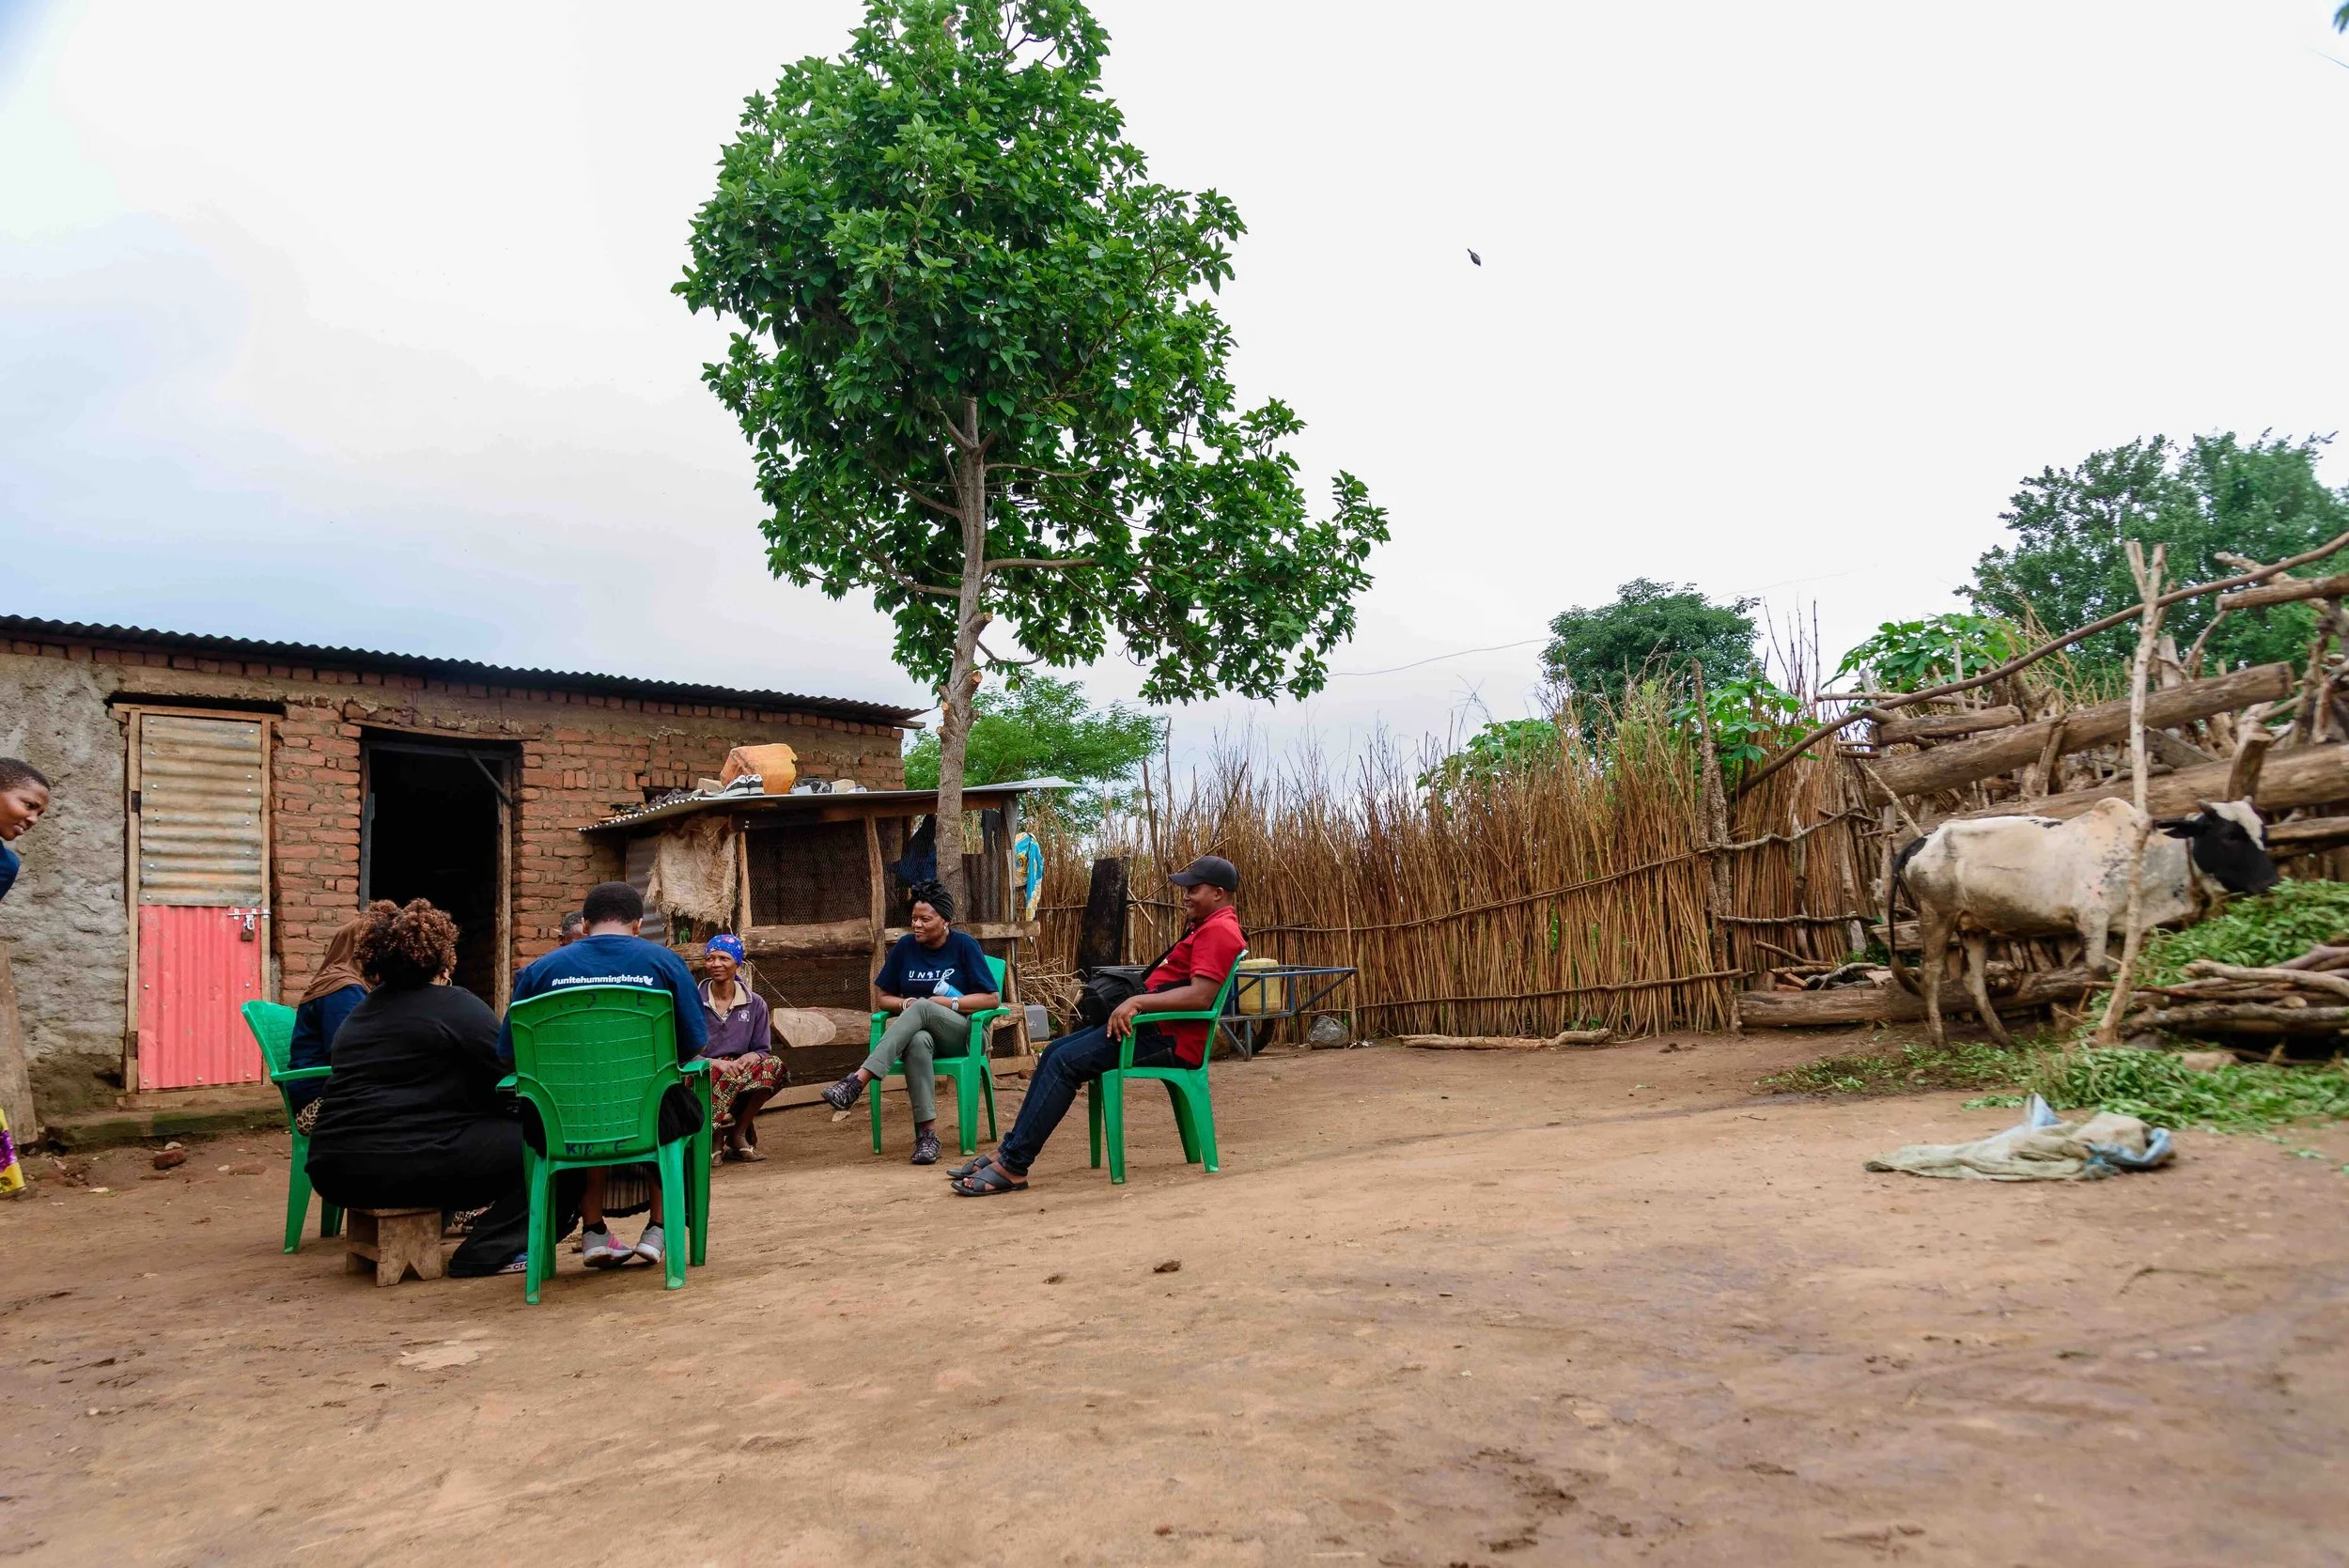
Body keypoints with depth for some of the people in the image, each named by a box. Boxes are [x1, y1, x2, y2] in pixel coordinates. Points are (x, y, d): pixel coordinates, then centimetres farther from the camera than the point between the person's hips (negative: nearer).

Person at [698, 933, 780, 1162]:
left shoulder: (755, 1004, 9)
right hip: (704, 1073, -3)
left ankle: (738, 1134, -16)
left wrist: (750, 1058, -16)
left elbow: (763, 1050, 9)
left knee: (774, 1065, -28)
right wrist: (717, 1063, -20)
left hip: (741, 1074, 3)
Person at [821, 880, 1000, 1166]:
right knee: (918, 1043, -38)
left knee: (922, 1008, -37)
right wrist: (905, 1004, -8)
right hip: (920, 1032, 2)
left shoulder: (965, 946, -1)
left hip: (961, 1033, -2)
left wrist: (948, 1003, -14)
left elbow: (991, 999, -3)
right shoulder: (905, 946, 8)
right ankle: (927, 1133, -43)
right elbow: (884, 997, 13)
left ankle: (858, 1080, -46)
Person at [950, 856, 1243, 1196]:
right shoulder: (1208, 927, 21)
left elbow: (1200, 996, -26)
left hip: (1168, 1039, -11)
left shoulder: (1219, 930, -14)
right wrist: (1135, 1000, 6)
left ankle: (1013, 1167, -14)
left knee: (1065, 1062, -17)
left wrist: (1138, 1001, -26)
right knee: (1056, 1052, 6)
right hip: (1154, 1026, 11)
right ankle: (1010, 1149, 6)